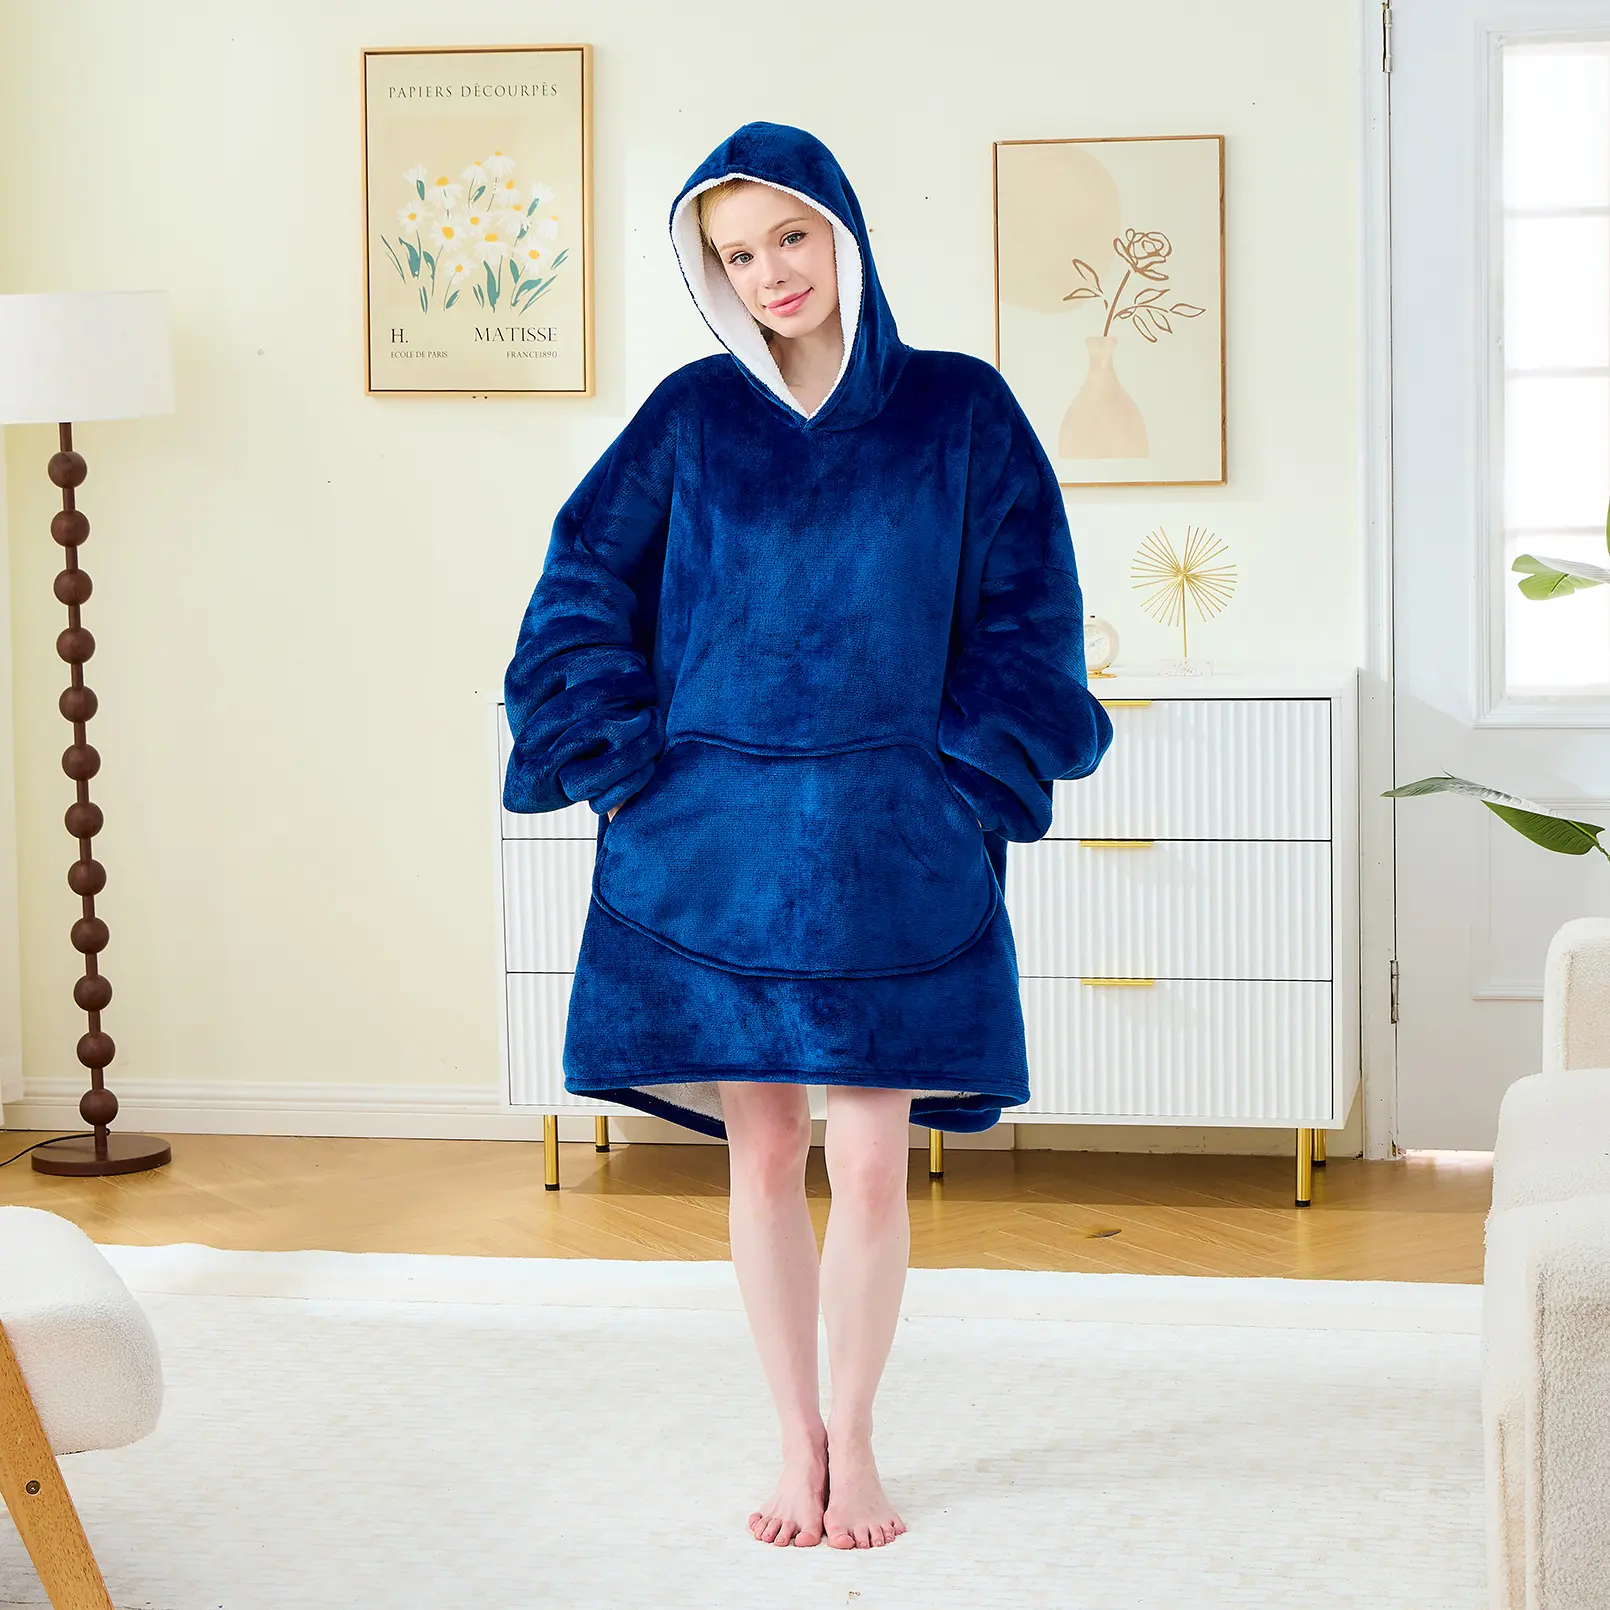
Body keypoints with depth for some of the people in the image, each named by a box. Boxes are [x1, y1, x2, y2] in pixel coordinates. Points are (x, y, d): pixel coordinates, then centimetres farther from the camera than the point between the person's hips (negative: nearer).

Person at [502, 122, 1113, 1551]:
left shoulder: (959, 409, 3)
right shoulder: (694, 415, 5)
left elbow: (1028, 616, 3)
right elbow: (585, 594, 7)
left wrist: (963, 787, -5)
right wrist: (622, 773, -2)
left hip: (889, 853, -1)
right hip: (715, 843, 1)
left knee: (871, 1164, -1)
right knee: (763, 1152, 6)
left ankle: (854, 1435, 18)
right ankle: (797, 1437, 20)